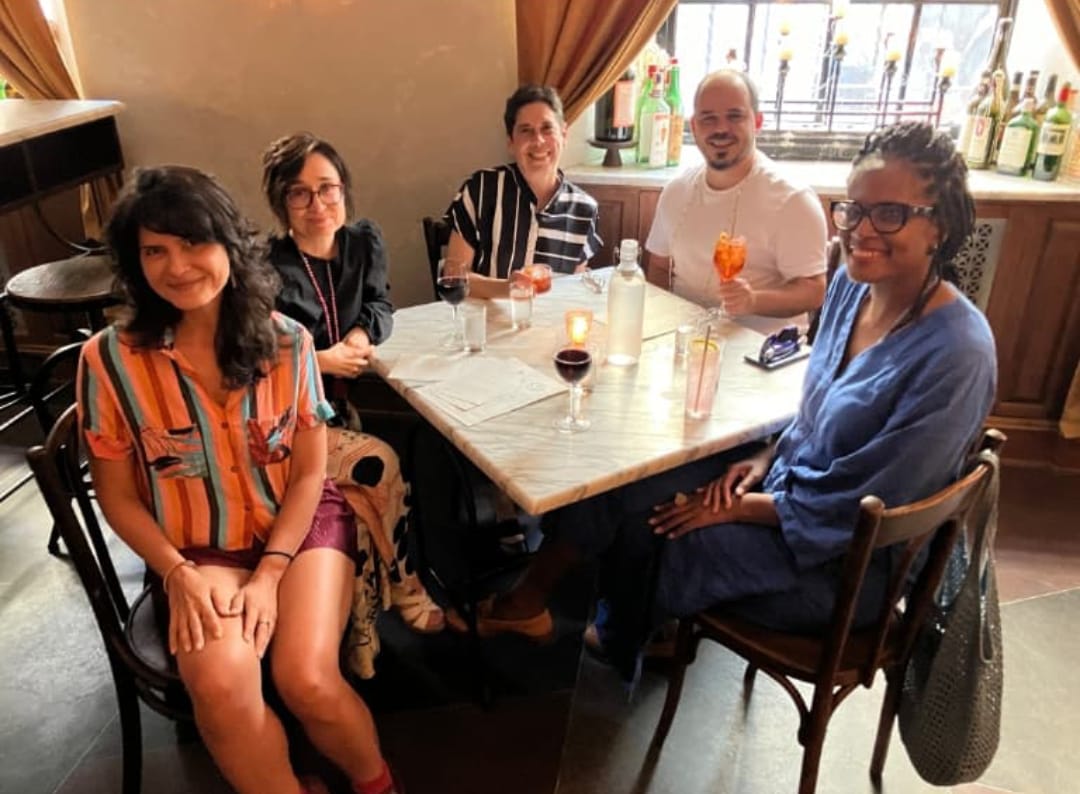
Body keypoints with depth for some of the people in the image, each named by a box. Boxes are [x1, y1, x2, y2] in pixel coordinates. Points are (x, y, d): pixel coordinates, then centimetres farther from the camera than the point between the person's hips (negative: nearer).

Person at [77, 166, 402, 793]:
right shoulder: (110, 360, -11)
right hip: (199, 550, 0)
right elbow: (118, 496, 0)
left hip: (300, 527, 0)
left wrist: (269, 573, -14)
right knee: (220, 684, -28)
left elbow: (309, 473, -4)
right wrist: (179, 574, -14)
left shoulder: (286, 342, -9)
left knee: (308, 681, -22)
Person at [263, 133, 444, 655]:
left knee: (361, 500, -19)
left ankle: (361, 634, 1)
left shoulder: (363, 242, 0)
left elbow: (380, 305, 11)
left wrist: (363, 334, -9)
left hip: (334, 406, 5)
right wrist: (321, 360, -16)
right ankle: (405, 591, 4)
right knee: (380, 465, -22)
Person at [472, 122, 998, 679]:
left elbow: (860, 507, -23)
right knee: (624, 483, -5)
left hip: (848, 559, -7)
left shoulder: (957, 355, -28)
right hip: (791, 482, 7)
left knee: (645, 524, -11)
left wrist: (736, 507, -17)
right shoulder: (854, 283, -4)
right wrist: (767, 457, -5)